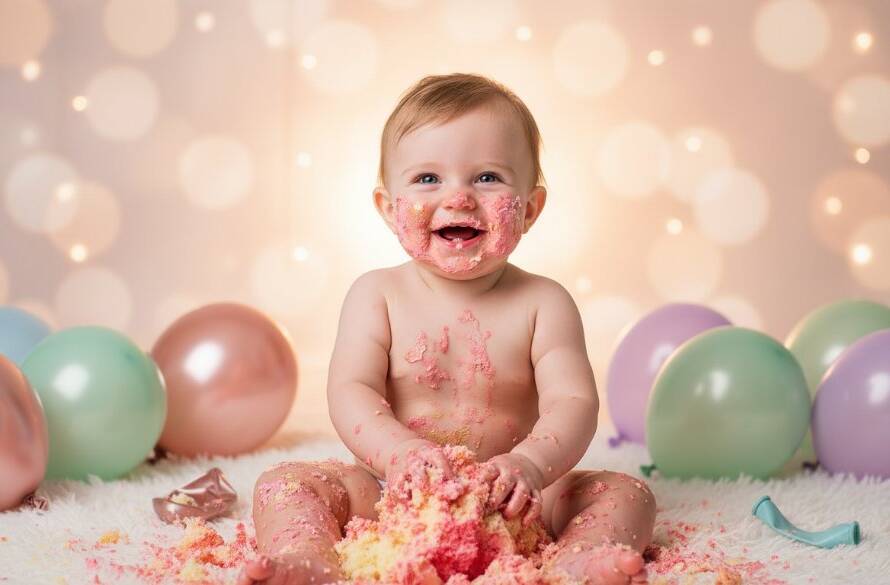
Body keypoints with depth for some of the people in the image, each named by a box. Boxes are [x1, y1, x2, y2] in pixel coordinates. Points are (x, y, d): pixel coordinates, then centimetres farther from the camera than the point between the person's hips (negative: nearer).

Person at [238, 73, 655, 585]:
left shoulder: (543, 303, -3)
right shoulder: (377, 294, -2)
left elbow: (573, 402, -13)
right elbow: (350, 392, -11)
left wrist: (532, 464, -35)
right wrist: (405, 455, -32)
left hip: (509, 504, 0)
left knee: (626, 492, -17)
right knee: (286, 483, -17)